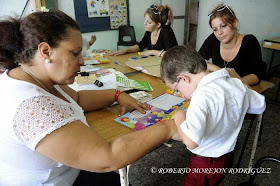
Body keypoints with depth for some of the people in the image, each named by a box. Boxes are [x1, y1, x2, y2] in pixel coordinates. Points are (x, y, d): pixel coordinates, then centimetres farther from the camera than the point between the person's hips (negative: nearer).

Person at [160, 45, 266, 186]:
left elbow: (190, 141, -45)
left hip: (204, 165, -6)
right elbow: (260, 106, 8)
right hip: (227, 156, 7)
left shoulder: (202, 96, -34)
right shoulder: (237, 84, -9)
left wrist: (179, 118, -27)